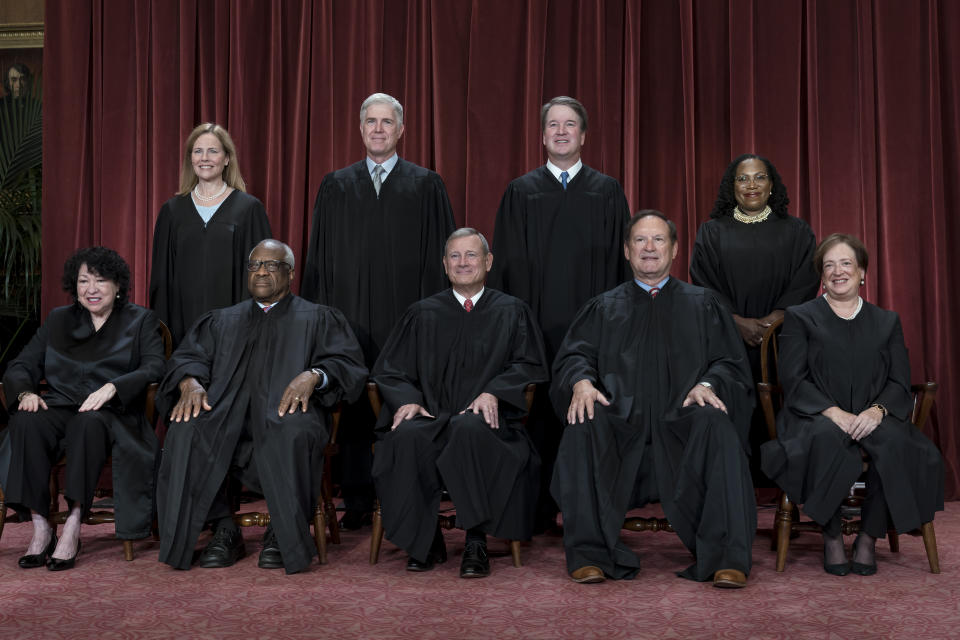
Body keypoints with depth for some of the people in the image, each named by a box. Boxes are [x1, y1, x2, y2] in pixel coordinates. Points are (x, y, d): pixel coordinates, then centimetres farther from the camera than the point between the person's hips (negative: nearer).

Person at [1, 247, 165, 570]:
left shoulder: (140, 321, 11)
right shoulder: (58, 320, 22)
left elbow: (154, 368, -5)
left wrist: (112, 388, -22)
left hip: (112, 414, -3)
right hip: (60, 407, 3)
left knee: (88, 423, -38)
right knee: (27, 422, -30)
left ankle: (73, 525, -35)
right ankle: (40, 526, -28)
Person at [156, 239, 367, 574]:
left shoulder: (319, 318, 19)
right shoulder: (222, 321, 29)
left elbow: (349, 363, 5)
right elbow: (187, 357, 16)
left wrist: (314, 375, -17)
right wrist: (190, 382, -9)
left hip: (286, 409, -2)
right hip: (227, 413, 3)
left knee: (291, 432, -39)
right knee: (188, 429, -30)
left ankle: (283, 534, -20)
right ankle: (224, 530, -19)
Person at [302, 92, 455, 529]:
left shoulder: (426, 186, 6)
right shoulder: (336, 186, 12)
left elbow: (439, 255, 3)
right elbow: (319, 256, 11)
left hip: (405, 317, -2)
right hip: (349, 315, 2)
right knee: (353, 409, 4)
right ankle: (356, 503, 14)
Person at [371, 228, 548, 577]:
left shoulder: (512, 312, 15)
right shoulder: (422, 314, 18)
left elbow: (528, 365, 5)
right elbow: (389, 368, 14)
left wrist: (493, 393, -14)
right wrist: (408, 399, -8)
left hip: (487, 420, -1)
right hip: (430, 417, 2)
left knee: (469, 428, -38)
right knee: (407, 436, -34)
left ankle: (476, 542, -29)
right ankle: (425, 542, -18)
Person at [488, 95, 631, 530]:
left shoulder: (607, 192, 10)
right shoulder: (521, 192, 10)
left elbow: (620, 261, 7)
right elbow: (508, 263, 6)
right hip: (537, 324, 0)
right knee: (540, 413, 2)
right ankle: (540, 509, 12)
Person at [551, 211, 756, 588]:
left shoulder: (703, 305, 20)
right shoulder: (602, 309, 21)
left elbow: (730, 362, 9)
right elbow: (574, 355, 8)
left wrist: (708, 384, -14)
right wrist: (582, 381, -17)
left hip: (682, 423, 0)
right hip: (621, 425, 1)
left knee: (716, 424, -33)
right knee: (583, 426, -31)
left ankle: (727, 558, -32)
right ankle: (589, 553, -27)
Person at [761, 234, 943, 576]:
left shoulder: (887, 322, 20)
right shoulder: (800, 317, 12)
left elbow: (900, 382, 9)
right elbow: (793, 380, 0)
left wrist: (877, 410, -14)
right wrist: (833, 412, -17)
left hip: (871, 419, 2)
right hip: (816, 417, -2)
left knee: (895, 442, -33)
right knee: (827, 438, -38)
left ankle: (869, 538, -16)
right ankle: (832, 538, -20)